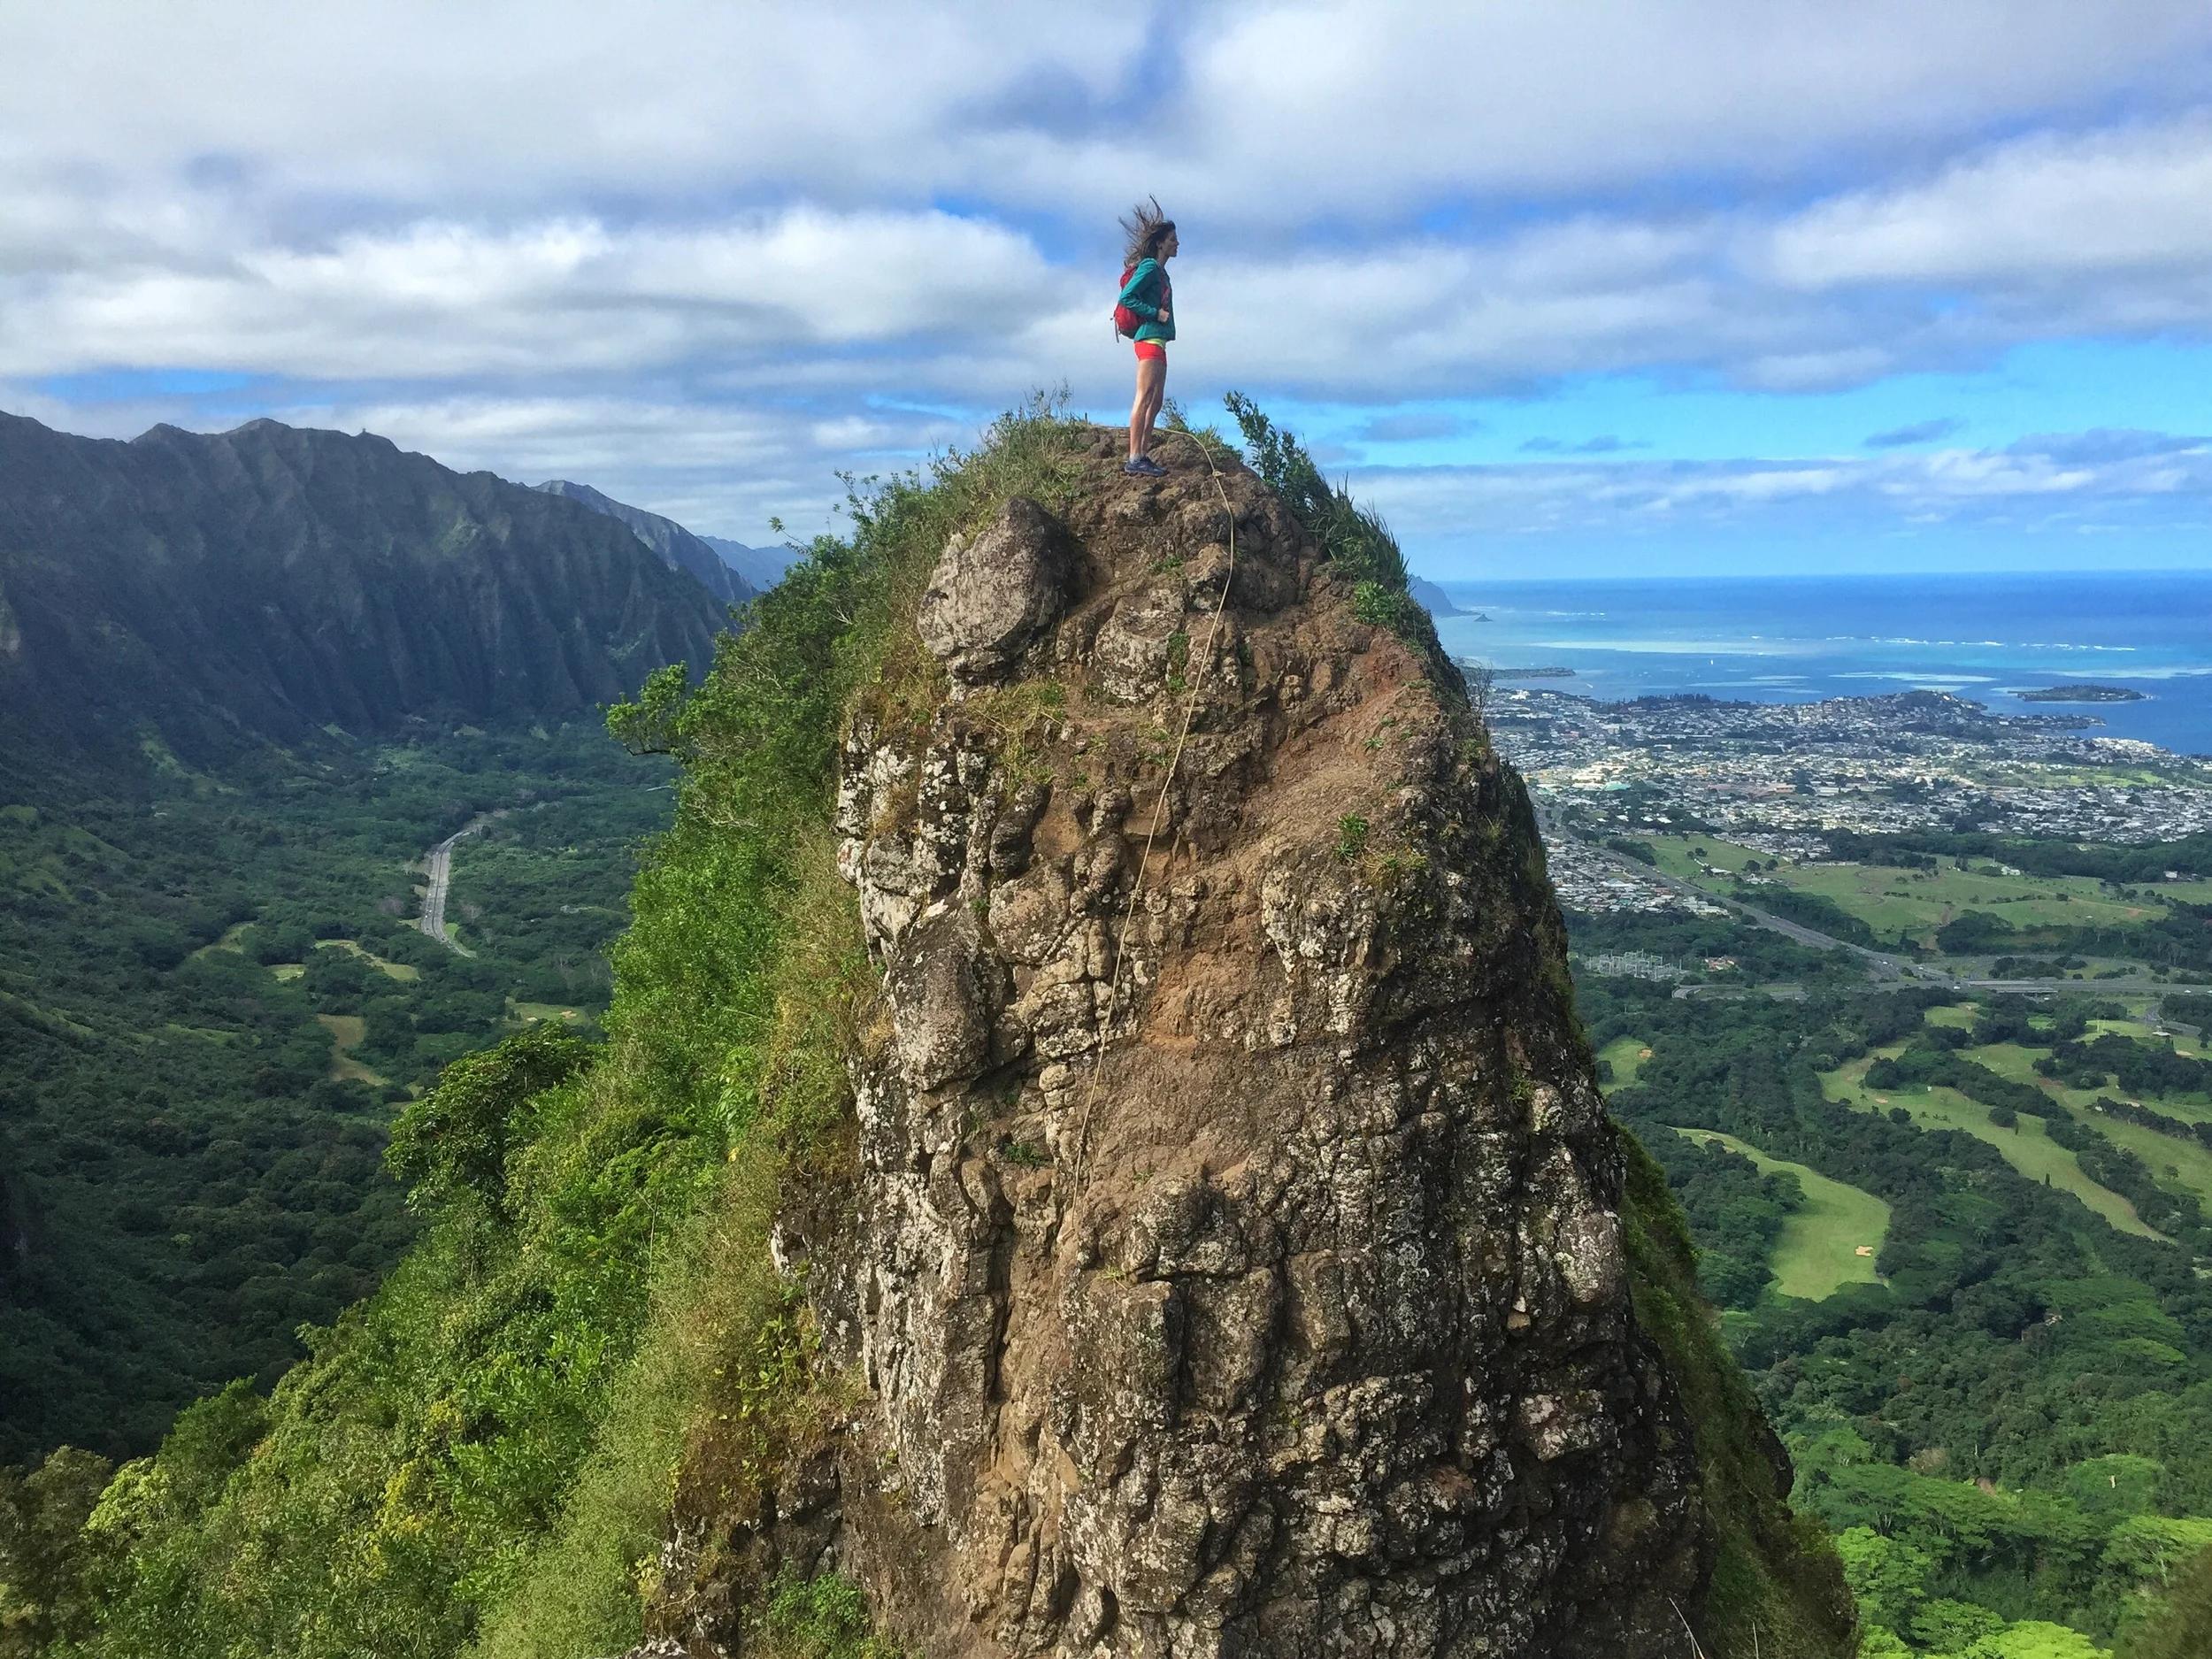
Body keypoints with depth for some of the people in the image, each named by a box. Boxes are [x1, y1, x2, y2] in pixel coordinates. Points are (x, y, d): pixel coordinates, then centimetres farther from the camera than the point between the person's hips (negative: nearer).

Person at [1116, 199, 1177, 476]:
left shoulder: (1160, 272, 21)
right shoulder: (1150, 267, -7)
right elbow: (1126, 297, -16)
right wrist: (1156, 314, -18)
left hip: (1156, 341, 10)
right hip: (1150, 338, -10)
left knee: (1156, 402, 9)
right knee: (1144, 398, -15)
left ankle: (1144, 456, 9)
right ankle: (1134, 459, -19)